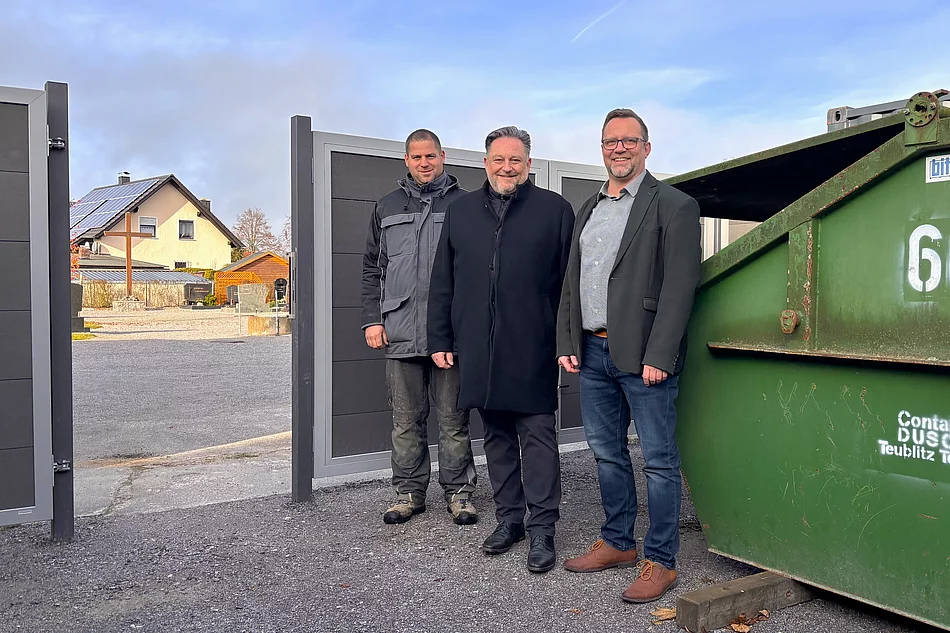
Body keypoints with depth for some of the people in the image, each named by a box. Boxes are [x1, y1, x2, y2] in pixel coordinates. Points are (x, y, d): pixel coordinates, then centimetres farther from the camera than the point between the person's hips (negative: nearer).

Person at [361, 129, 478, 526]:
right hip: (400, 333, 3)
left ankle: (458, 492, 17)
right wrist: (372, 319, 5)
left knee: (453, 419, 5)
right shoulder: (387, 208, 14)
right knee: (406, 420, 9)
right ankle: (409, 492, 22)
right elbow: (372, 270, 15)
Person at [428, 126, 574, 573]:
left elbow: (570, 281, 0)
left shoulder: (554, 210, 3)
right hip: (478, 349, 4)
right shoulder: (461, 211, 13)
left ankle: (542, 528, 11)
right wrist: (440, 339, 9)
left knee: (538, 436, 0)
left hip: (532, 351, -4)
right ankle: (509, 518, 26)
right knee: (496, 436, 13)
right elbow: (442, 282, 14)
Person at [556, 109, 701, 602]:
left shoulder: (673, 206, -4)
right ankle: (617, 543, 31)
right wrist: (566, 342, 9)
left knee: (659, 460, 2)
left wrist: (658, 356, -18)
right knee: (607, 454, 16)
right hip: (592, 352, 7)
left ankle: (660, 560, 15)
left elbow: (679, 287, -12)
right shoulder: (588, 208, 17)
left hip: (642, 356, -7)